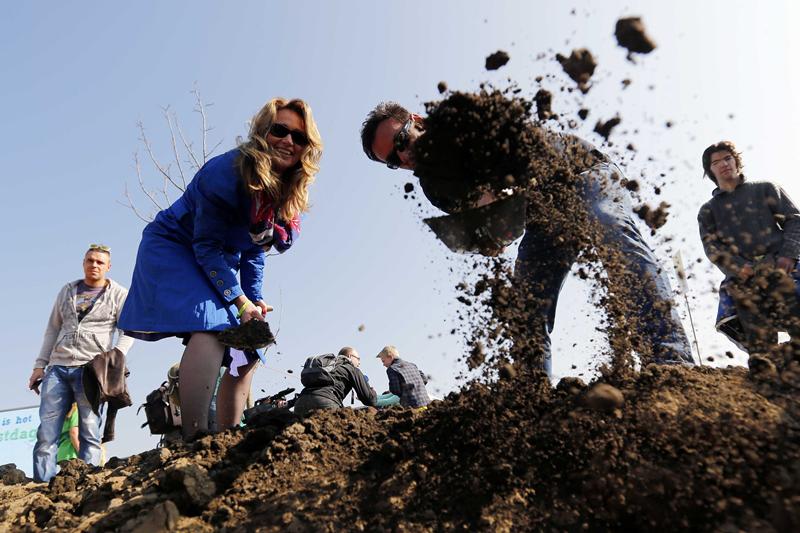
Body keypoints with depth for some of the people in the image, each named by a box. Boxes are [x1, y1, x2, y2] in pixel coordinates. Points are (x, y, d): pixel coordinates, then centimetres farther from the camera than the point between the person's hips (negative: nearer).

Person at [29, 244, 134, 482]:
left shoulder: (119, 294, 7)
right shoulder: (67, 291, 20)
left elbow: (128, 331, -1)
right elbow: (52, 330, 20)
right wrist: (40, 365, 13)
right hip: (58, 367, 4)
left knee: (89, 432, -7)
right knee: (46, 432, -2)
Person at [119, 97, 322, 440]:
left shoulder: (287, 194, -4)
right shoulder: (227, 172, -27)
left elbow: (254, 250, 6)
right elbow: (207, 246, -23)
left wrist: (255, 299, -3)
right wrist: (240, 302, -24)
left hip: (218, 261, 8)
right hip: (173, 249, -8)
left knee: (247, 352, 5)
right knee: (212, 326, -32)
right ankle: (194, 439, -35)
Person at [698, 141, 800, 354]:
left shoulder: (764, 189, 21)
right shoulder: (708, 211, 21)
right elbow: (711, 246, 8)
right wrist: (739, 267, -11)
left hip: (780, 270, 0)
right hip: (741, 280, 1)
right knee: (760, 347, -6)